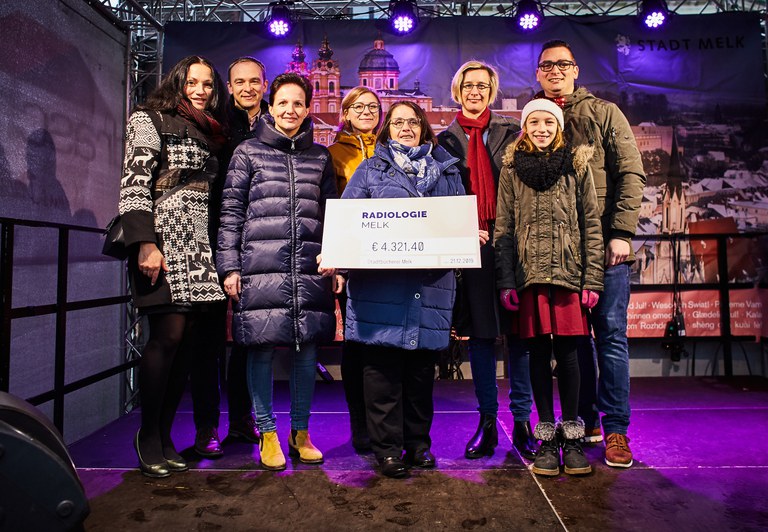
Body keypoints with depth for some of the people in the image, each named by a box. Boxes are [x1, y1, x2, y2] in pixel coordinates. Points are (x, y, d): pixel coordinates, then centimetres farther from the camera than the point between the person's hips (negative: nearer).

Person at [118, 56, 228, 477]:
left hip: (201, 248, 6)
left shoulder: (210, 133, 24)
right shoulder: (150, 120, 6)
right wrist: (145, 244, -17)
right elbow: (133, 185, -6)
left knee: (189, 340, 3)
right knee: (169, 335, -11)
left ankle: (163, 434, 13)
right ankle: (148, 435, 6)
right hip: (165, 241, -6)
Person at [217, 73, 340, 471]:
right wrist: (229, 266, -2)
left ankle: (300, 431, 22)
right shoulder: (248, 152, 10)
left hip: (310, 269, 2)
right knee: (262, 348, 0)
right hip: (261, 267, -2)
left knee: (306, 349, 5)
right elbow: (231, 211, 6)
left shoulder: (320, 157, 16)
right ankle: (268, 432, 18)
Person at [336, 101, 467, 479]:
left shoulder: (445, 171, 20)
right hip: (379, 283, -2)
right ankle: (387, 448, 13)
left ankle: (418, 443, 24)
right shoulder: (370, 170, 14)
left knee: (421, 368, 8)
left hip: (430, 285, 2)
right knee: (382, 366, -1)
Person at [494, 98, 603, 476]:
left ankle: (571, 436, 17)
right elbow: (503, 228, 5)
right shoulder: (512, 169, 9)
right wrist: (506, 282, -2)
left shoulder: (577, 166, 9)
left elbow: (591, 225, 6)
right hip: (529, 274, 0)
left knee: (567, 352, 2)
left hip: (568, 273, 0)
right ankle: (546, 438, 17)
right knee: (539, 352, 4)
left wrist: (592, 279, -1)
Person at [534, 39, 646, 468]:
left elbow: (631, 175, 0)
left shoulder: (604, 113, 7)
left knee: (611, 334, 1)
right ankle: (584, 420, 23)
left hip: (604, 245, -2)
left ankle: (616, 429, 12)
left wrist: (621, 232, -11)